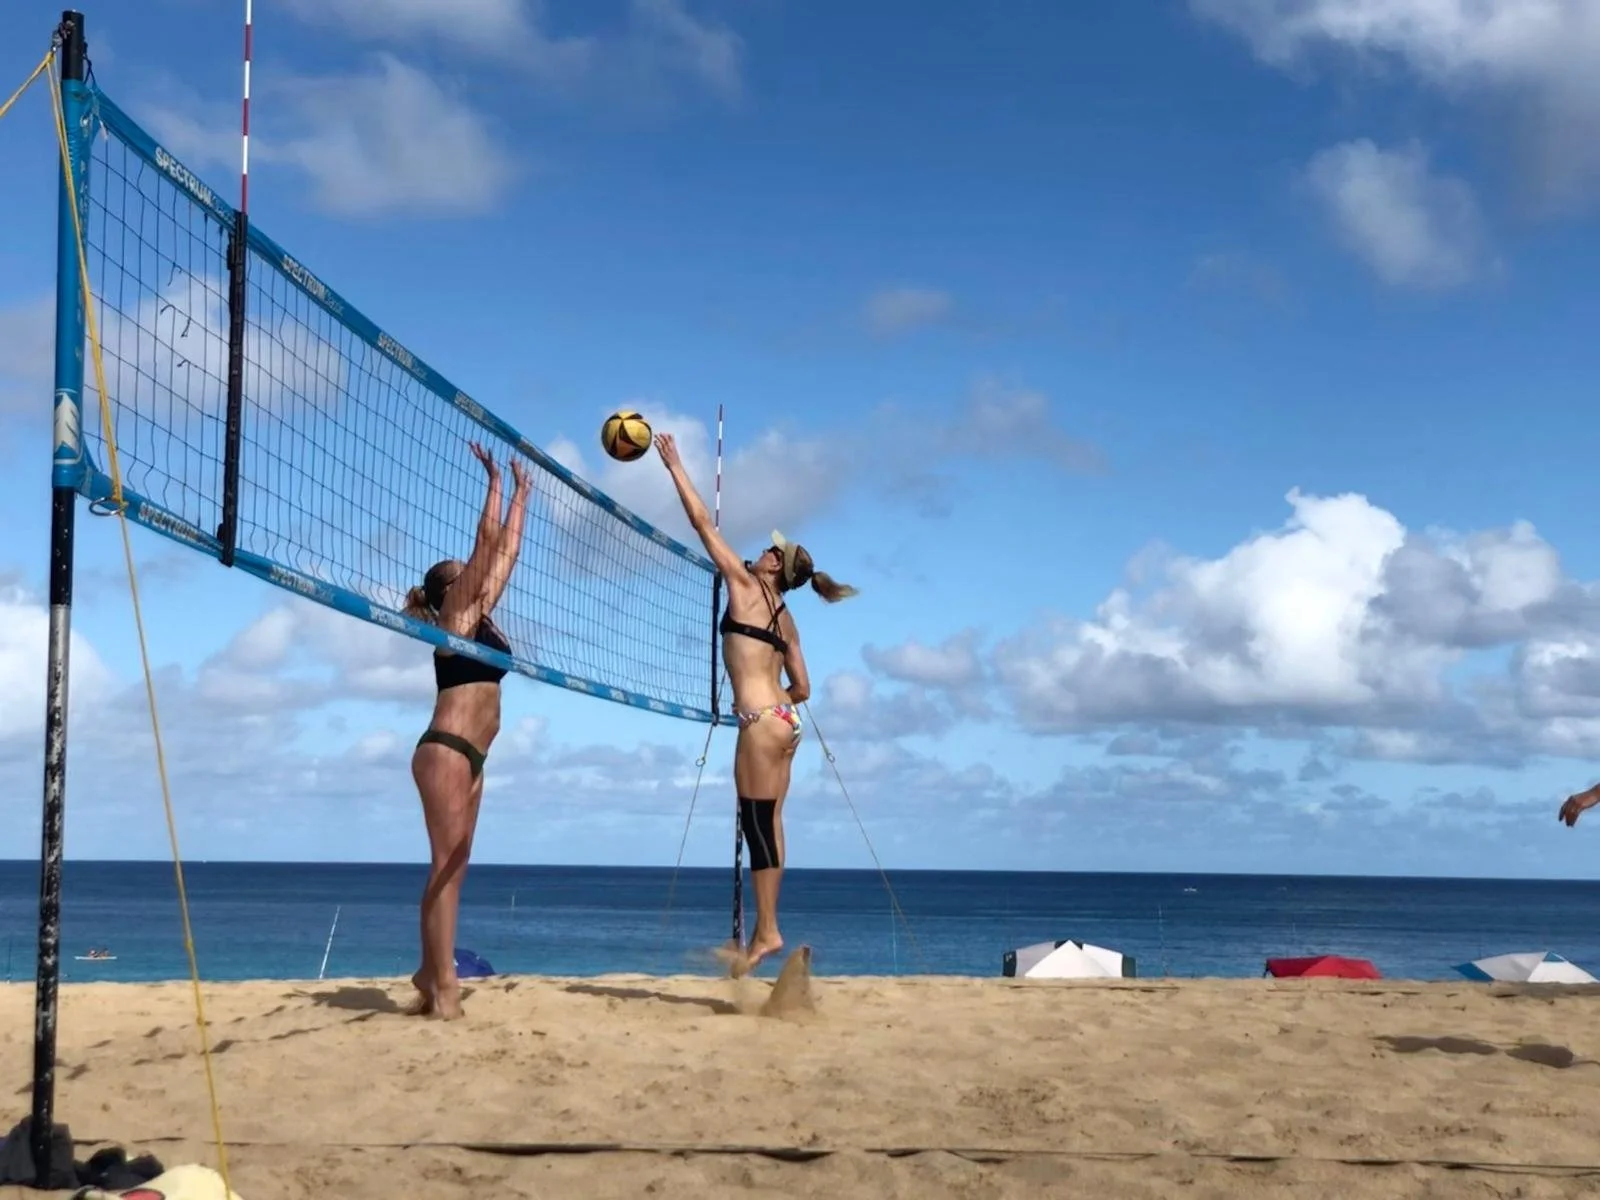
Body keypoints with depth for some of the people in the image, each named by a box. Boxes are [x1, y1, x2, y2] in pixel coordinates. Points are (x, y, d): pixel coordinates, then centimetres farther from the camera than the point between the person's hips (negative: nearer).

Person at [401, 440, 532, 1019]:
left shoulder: (480, 616, 18)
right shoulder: (457, 615, -3)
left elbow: (507, 549, 23)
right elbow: (487, 537, -7)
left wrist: (523, 494, 27)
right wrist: (495, 479, -1)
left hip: (466, 755, 9)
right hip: (446, 750, -9)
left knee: (452, 870, 8)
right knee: (445, 868, -11)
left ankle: (431, 979, 12)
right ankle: (442, 988, -12)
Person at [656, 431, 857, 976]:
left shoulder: (746, 585, 0)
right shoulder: (786, 619, 18)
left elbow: (702, 522, 2)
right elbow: (802, 689, 18)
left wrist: (674, 465, 7)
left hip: (760, 720, -8)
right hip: (783, 721, 8)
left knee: (757, 823, -7)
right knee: (768, 824, 7)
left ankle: (767, 932, -6)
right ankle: (762, 933, 9)